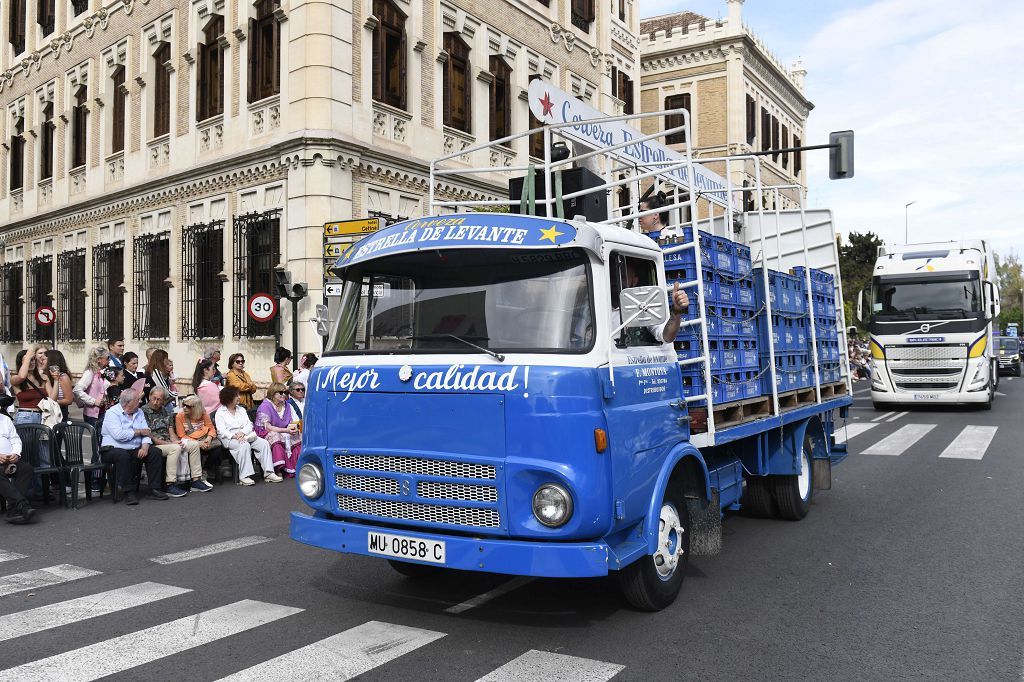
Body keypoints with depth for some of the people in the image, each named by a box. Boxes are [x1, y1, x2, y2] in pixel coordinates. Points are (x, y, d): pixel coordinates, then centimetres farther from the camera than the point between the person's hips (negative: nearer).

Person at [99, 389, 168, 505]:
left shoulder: (139, 413, 13)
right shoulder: (112, 413, -8)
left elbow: (146, 432, 6)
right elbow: (119, 435, -22)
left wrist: (145, 447, -14)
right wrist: (139, 432, -10)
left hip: (135, 449, 6)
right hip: (113, 449, -6)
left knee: (155, 452, -15)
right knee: (123, 456, -37)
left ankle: (154, 489, -11)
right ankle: (128, 492, -25)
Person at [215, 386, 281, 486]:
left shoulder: (241, 409, 22)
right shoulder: (220, 413, 4)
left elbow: (249, 425, 10)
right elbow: (222, 431, -9)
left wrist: (242, 432, -12)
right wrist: (235, 436, -25)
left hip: (245, 435, 6)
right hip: (230, 438, -6)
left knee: (264, 443, -17)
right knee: (245, 445, -36)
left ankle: (268, 473, -21)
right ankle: (244, 476, -36)